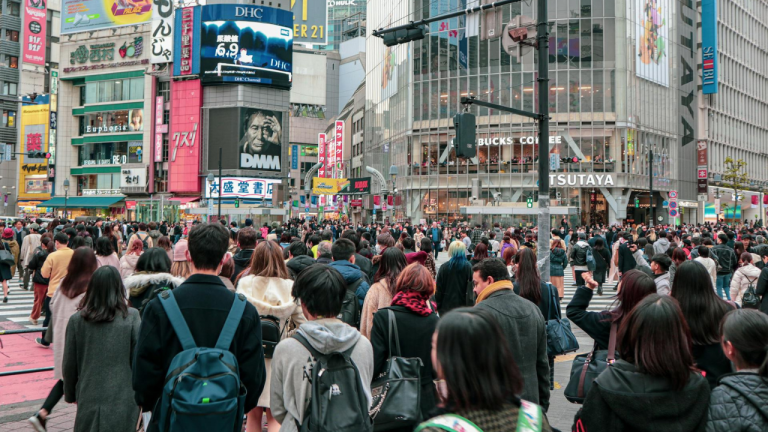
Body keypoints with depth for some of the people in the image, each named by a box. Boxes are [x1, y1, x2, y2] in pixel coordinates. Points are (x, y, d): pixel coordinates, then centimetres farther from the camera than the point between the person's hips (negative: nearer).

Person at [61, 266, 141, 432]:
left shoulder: (76, 320, -2)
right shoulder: (132, 317, -8)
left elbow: (69, 364, 5)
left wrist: (70, 393, 19)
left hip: (89, 398, 2)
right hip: (123, 399, -2)